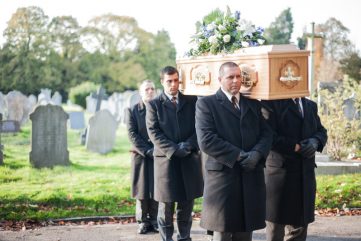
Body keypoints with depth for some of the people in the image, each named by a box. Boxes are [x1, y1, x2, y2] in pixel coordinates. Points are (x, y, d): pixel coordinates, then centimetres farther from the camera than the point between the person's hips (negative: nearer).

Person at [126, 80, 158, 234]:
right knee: (142, 190, 1)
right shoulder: (132, 111, 4)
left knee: (156, 190, 1)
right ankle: (143, 221, 9)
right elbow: (132, 134, -4)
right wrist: (147, 150, -14)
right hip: (140, 156, -1)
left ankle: (154, 221, 8)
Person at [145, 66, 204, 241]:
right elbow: (153, 132, -5)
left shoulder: (192, 101, 10)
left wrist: (188, 145, -12)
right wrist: (174, 150, -15)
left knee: (187, 202, 7)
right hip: (166, 159, -2)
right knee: (166, 205, 1)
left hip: (190, 158, 2)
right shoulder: (154, 105, 4)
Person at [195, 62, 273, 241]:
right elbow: (206, 141, -11)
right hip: (222, 174, -4)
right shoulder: (206, 104, -1)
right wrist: (238, 156, -14)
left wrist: (256, 154, -12)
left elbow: (266, 133, 9)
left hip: (251, 177, 4)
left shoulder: (253, 104, 16)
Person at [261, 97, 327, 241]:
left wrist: (315, 141, -4)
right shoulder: (270, 103, -6)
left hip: (306, 174, 6)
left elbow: (321, 131, 19)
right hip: (280, 173, -6)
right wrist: (297, 147, -16)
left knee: (299, 226, 10)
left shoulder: (310, 106, 17)